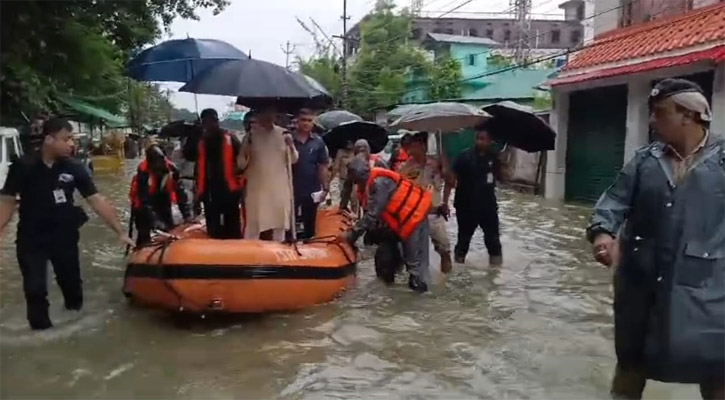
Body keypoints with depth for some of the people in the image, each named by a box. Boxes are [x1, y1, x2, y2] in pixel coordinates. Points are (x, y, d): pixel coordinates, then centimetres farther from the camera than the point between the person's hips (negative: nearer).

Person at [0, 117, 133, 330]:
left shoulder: (74, 168, -8)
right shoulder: (23, 166, -12)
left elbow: (97, 201, -9)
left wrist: (120, 232, -11)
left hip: (64, 236, 2)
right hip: (31, 238, -2)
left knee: (71, 281, 17)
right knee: (35, 289, -2)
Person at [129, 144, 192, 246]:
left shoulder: (171, 169, -24)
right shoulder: (143, 172, -33)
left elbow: (180, 193, -21)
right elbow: (145, 201, -35)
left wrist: (187, 216, -27)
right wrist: (155, 221, -44)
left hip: (163, 204, 4)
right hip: (143, 206, -4)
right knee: (144, 235, -12)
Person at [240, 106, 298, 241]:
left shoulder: (284, 134, 1)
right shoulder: (251, 136, -1)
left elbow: (293, 159, 6)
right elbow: (242, 164, 2)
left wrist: (291, 147, -13)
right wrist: (245, 155, -19)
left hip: (280, 188, 1)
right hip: (258, 188, -1)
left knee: (278, 222, 9)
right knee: (258, 224, -1)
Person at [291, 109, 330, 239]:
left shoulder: (318, 142, 1)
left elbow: (323, 166, 2)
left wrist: (325, 188, -3)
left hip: (312, 190, 1)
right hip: (291, 189, -1)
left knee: (310, 226, 14)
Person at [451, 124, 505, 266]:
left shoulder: (493, 157, 1)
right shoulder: (465, 156, -13)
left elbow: (501, 177, 13)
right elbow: (452, 178, -12)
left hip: (488, 205, 3)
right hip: (466, 206, -3)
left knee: (493, 237, 12)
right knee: (464, 237, 12)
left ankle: (496, 263, 26)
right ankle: (459, 260, 30)